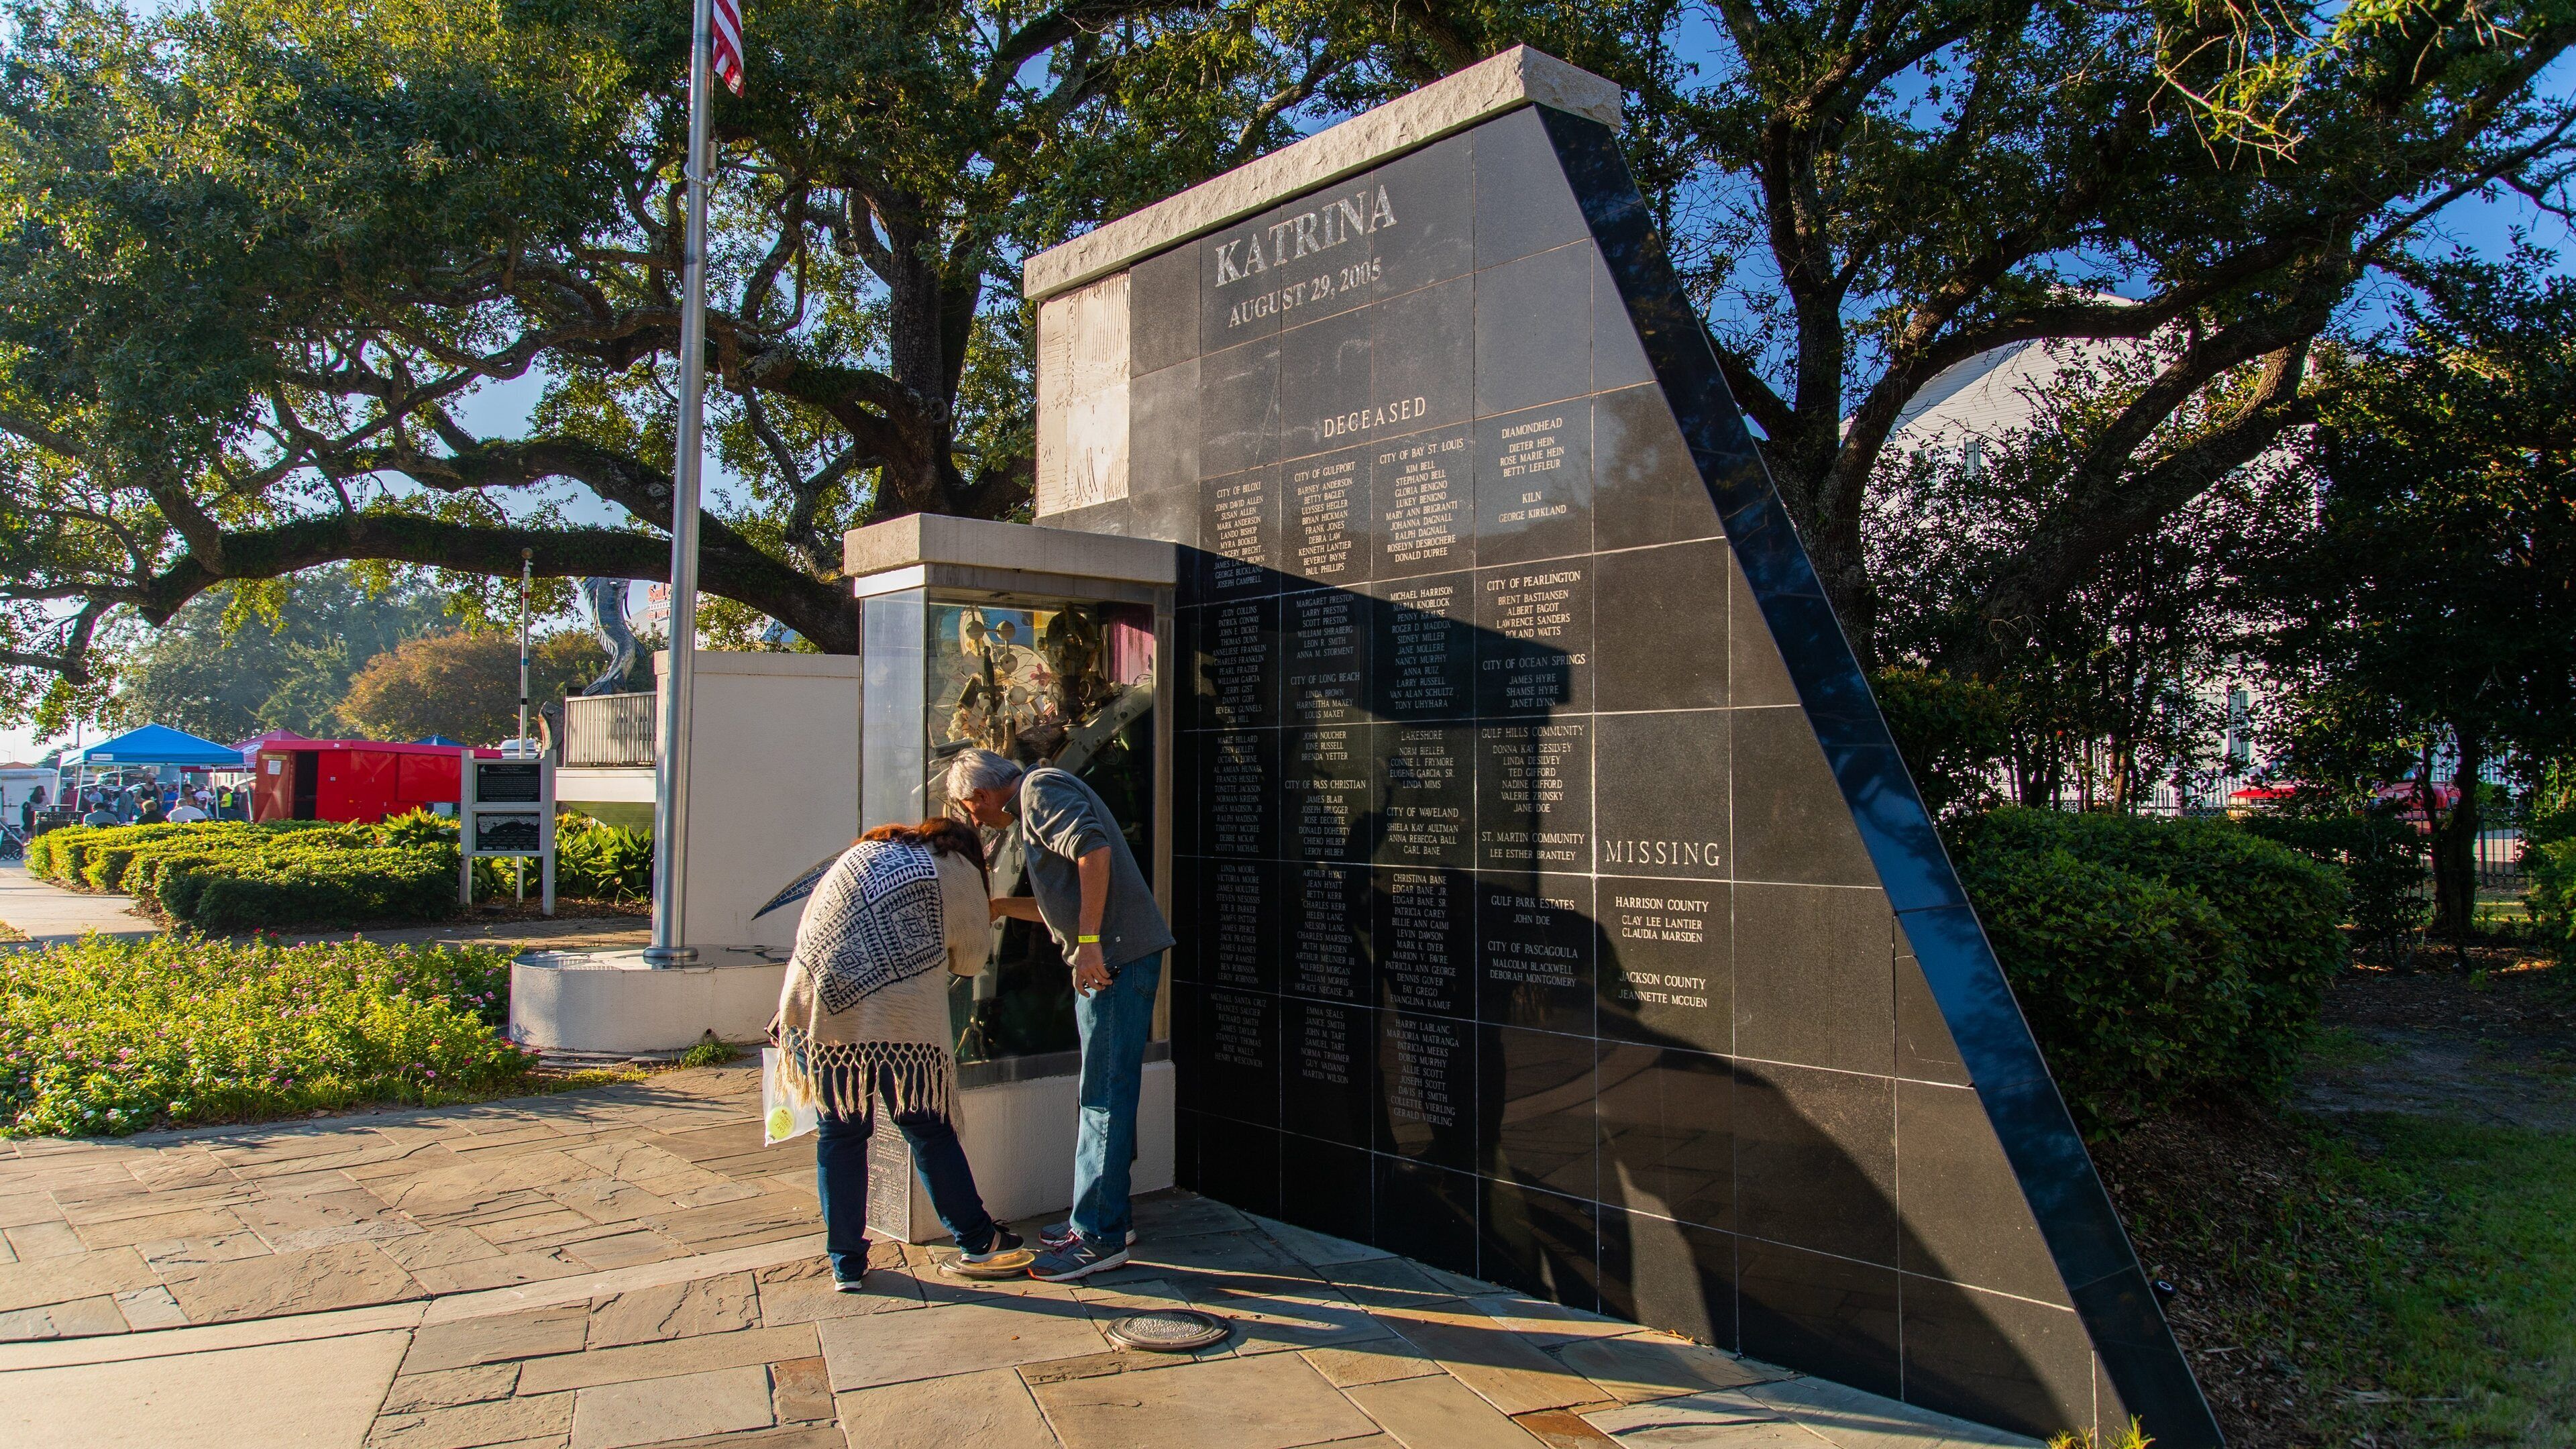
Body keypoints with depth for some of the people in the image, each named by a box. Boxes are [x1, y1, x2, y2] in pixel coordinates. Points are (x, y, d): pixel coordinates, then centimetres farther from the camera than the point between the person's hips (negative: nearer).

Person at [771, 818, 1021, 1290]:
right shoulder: (958, 870, 11)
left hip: (816, 1013, 3)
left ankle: (846, 1264, 18)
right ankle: (977, 1239, 21)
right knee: (929, 1131, 10)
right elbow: (971, 959, 15)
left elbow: (811, 928, 19)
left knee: (839, 1135, 13)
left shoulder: (861, 853, 23)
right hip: (901, 1023, -3)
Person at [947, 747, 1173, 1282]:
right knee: (1105, 1094, 16)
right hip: (1108, 959, 11)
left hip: (1118, 956, -11)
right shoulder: (1036, 804, 26)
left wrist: (1089, 942, -26)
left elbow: (1094, 849, -23)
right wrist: (997, 906, 28)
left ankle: (1099, 1237, -2)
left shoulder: (1042, 788, -6)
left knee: (1105, 1097, -7)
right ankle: (1111, 1215, 26)